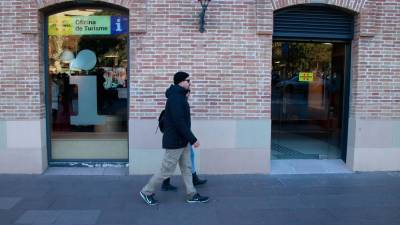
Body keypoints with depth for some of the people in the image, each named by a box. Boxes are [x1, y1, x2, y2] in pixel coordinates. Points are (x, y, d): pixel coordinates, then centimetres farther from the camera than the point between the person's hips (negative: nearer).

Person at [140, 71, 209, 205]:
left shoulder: (179, 96, 10)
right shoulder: (175, 98, -21)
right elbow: (180, 122, -27)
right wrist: (193, 139, -23)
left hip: (182, 141, 10)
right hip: (175, 142, -10)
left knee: (187, 168, 14)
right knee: (166, 170, 1)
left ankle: (192, 195, 24)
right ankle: (147, 192, 17)